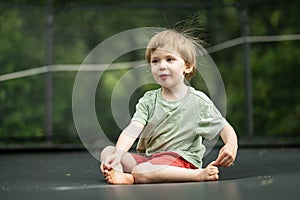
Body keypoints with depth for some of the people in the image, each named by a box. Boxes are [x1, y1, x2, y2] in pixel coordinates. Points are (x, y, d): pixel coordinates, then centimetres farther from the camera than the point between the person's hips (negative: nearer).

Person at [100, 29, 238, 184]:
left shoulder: (198, 100, 1)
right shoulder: (149, 100, 9)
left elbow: (225, 128, 4)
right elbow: (133, 129, -6)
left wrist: (231, 146, -20)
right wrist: (118, 153, -24)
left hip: (180, 160, -5)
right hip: (149, 158, 5)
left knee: (140, 172, -35)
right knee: (107, 151, -17)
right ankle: (120, 175, -39)